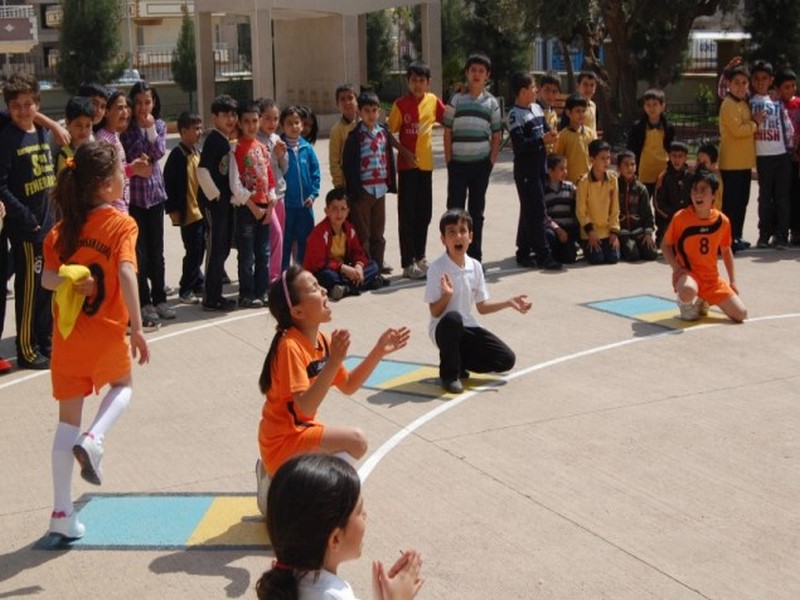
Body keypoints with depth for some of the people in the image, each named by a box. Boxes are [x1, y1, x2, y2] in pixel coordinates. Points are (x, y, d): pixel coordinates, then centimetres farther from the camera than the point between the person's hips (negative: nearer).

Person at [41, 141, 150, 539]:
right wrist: (137, 328, -22)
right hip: (107, 332, -4)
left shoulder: (66, 227, 5)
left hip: (67, 335, 4)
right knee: (122, 386, 28)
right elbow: (126, 273, -24)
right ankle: (93, 439, -1)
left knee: (68, 418, 13)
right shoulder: (121, 224, -11)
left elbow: (47, 277, -4)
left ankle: (62, 512, 13)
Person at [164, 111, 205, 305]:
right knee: (193, 252, -4)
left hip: (201, 210, 7)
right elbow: (169, 183, -13)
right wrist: (173, 209, -14)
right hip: (188, 212, -7)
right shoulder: (178, 155, -12)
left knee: (199, 251, 13)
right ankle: (185, 290, 7)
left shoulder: (196, 152, 12)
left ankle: (197, 285, 25)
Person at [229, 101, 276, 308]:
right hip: (245, 207, -6)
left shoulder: (262, 148, 12)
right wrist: (253, 207, -13)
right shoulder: (236, 149, -7)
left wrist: (270, 204, 2)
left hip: (264, 206, 6)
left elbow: (270, 177, 13)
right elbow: (235, 183, -12)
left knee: (263, 253, 9)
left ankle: (261, 292, 17)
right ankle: (246, 295, 5)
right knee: (247, 254, -2)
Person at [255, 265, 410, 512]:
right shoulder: (290, 346, -25)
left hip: (301, 430, 9)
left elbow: (348, 386, 8)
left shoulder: (322, 341, 1)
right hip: (284, 440, -9)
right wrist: (334, 362, -41)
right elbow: (305, 408, -34)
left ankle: (274, 477, 21)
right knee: (355, 441, -20)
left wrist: (378, 351, 0)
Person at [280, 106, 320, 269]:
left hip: (305, 204, 4)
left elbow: (315, 171, 5)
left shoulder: (307, 148, 3)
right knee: (285, 242, 4)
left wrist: (313, 194, -2)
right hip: (285, 204, -3)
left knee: (305, 241, 13)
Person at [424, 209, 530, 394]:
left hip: (467, 327, 5)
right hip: (443, 328, -5)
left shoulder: (475, 266, 1)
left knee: (507, 360, -8)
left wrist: (509, 303, -1)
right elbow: (435, 312, -14)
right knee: (453, 318, -41)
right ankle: (449, 374, -18)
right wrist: (447, 295, -32)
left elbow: (482, 307, 9)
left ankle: (459, 363, 13)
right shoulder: (437, 268, -15)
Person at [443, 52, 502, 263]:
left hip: (481, 164, 2)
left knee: (476, 212, 10)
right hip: (458, 164, -2)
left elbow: (496, 135, 10)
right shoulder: (456, 99, 2)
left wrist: (492, 160, 1)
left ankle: (475, 258, 17)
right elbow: (447, 132, 3)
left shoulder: (491, 102, 7)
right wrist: (448, 159, -3)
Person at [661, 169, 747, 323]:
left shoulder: (722, 221, -3)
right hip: (687, 274, -4)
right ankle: (687, 304, -2)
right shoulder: (680, 217, -12)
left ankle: (702, 301, 22)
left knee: (741, 314, -3)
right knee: (689, 291, -42)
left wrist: (732, 281, 12)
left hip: (712, 278, 4)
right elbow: (666, 245, -2)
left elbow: (726, 250, 13)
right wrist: (677, 267, -17)